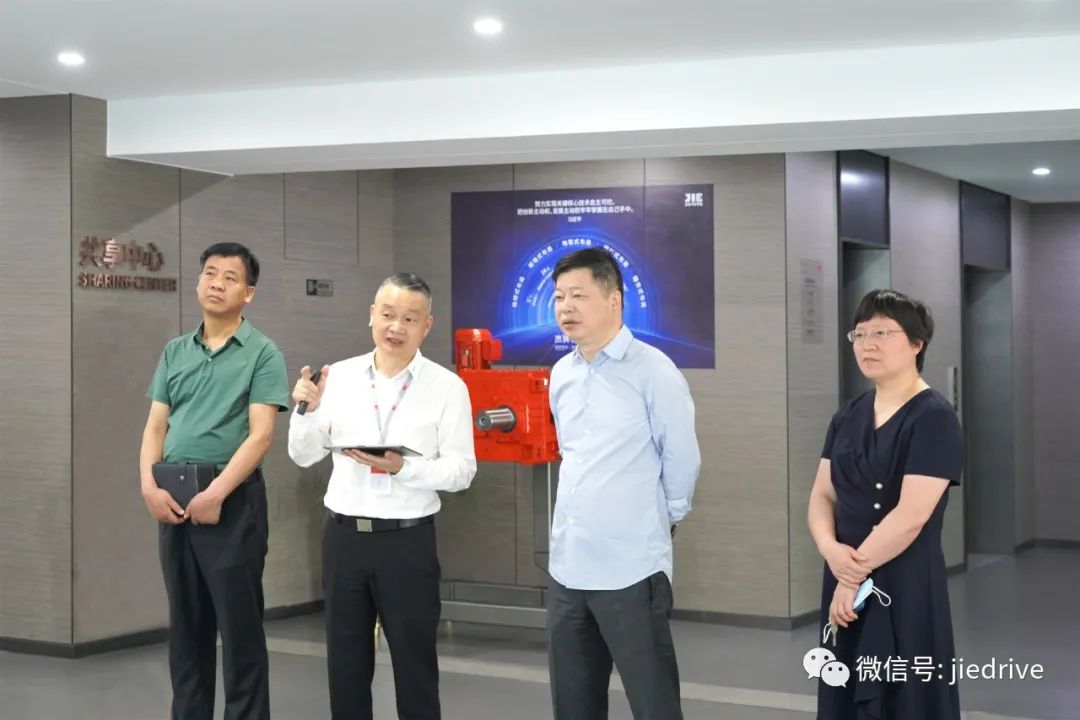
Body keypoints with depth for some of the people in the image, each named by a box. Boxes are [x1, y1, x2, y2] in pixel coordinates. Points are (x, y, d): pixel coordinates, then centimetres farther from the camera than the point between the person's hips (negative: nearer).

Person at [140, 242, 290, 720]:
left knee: (239, 623, -1)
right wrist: (149, 485, -6)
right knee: (186, 622, 13)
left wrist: (215, 494, -20)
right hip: (174, 498, 5)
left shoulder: (262, 354, -4)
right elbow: (156, 426, 10)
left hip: (232, 496, -5)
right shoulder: (175, 352, 13)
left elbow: (260, 434, -12)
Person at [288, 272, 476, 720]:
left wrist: (405, 468, -24)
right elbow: (303, 456, 6)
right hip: (343, 536, 3)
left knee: (414, 664, 7)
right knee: (345, 663, 14)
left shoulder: (447, 387, -6)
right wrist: (306, 411, -13)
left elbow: (462, 470, -9)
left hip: (407, 541, -3)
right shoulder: (339, 376, 4)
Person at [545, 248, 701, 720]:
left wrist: (664, 518, 6)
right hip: (567, 565, 7)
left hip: (632, 568, -7)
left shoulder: (652, 370, -11)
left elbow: (682, 459, -6)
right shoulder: (561, 374, 10)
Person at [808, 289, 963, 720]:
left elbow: (911, 515, -19)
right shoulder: (849, 416, 10)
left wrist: (856, 573, -12)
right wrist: (830, 548, -12)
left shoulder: (934, 418, -12)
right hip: (846, 585, 7)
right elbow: (822, 495, 8)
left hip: (906, 586, -6)